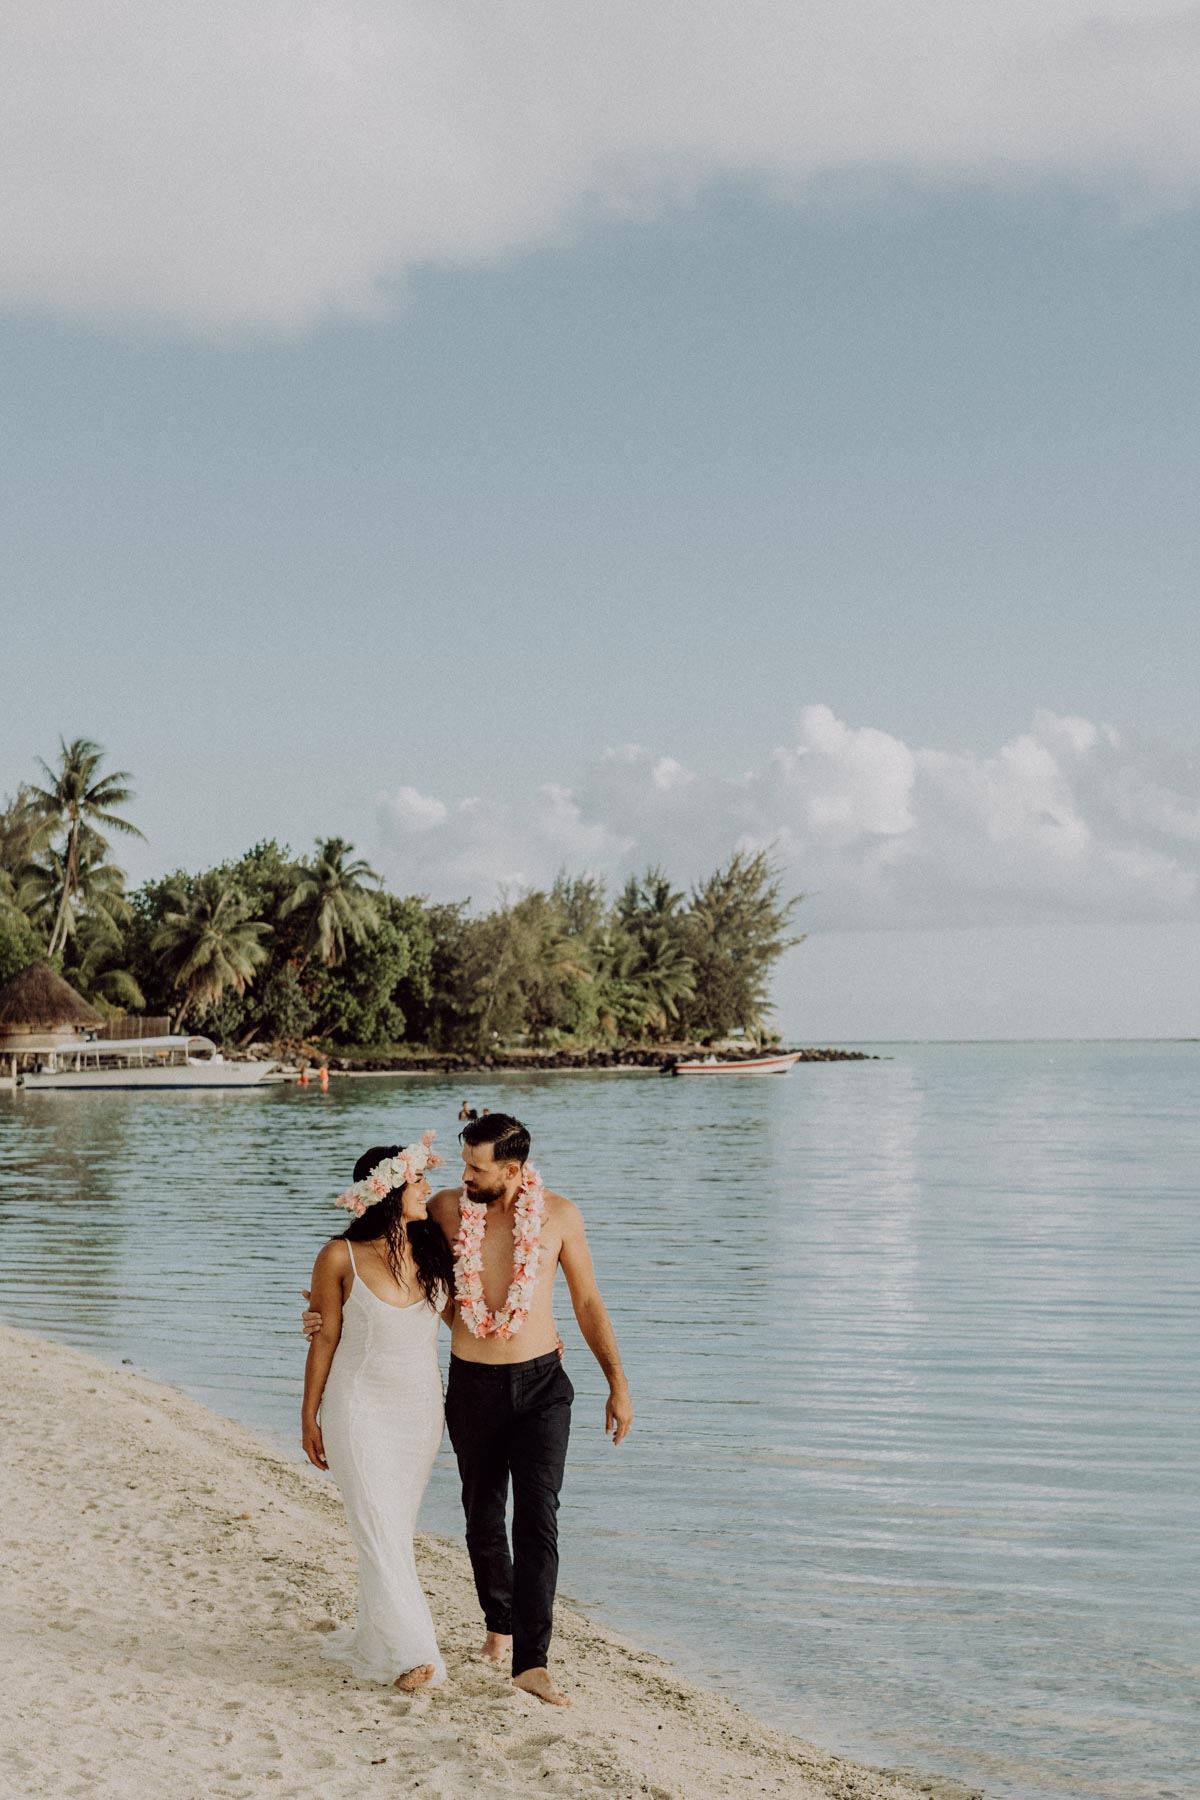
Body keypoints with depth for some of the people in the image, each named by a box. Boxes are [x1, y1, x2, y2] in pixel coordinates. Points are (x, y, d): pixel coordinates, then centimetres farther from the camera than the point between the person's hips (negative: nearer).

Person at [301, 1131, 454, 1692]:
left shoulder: (433, 1247, -2)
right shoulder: (340, 1257, -12)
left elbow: (457, 1313, 11)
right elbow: (325, 1336, -5)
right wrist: (309, 1416, 0)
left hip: (421, 1408, 4)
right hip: (361, 1408, -4)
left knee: (394, 1530, 11)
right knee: (377, 1530, -7)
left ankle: (374, 1637, 24)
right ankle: (411, 1654, -6)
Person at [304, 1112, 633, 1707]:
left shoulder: (559, 1215, -6)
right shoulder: (447, 1209, -4)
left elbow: (588, 1304, 4)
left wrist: (618, 1384, 4)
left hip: (541, 1384, -2)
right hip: (472, 1386, 2)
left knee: (537, 1517, -12)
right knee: (483, 1516, 13)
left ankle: (532, 1661, -14)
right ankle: (500, 1623, 37)